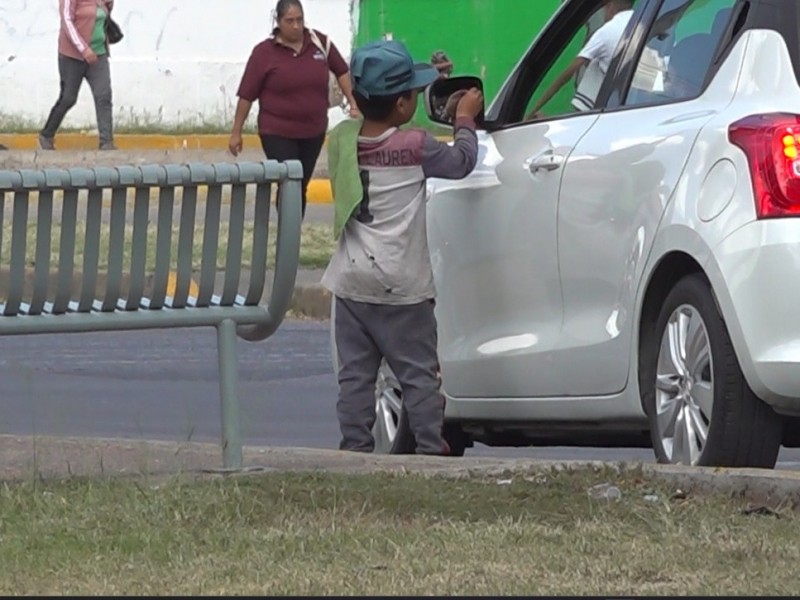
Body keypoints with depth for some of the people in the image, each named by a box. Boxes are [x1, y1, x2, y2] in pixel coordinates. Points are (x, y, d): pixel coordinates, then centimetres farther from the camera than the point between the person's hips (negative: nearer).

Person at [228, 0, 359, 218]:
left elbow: (341, 71, 14)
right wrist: (236, 133, -4)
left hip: (314, 132, 4)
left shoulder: (319, 43, -1)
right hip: (277, 134, -4)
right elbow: (247, 95, -6)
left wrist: (353, 104, 6)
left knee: (301, 187, 12)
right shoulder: (264, 52, -10)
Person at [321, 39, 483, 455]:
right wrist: (465, 120, 20)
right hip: (402, 287, -4)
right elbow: (461, 162, 2)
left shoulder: (342, 139, 0)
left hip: (352, 284, 4)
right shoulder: (415, 147, -12)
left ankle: (355, 445, 6)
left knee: (355, 373, 8)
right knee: (419, 373, 3)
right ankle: (432, 447, 1)